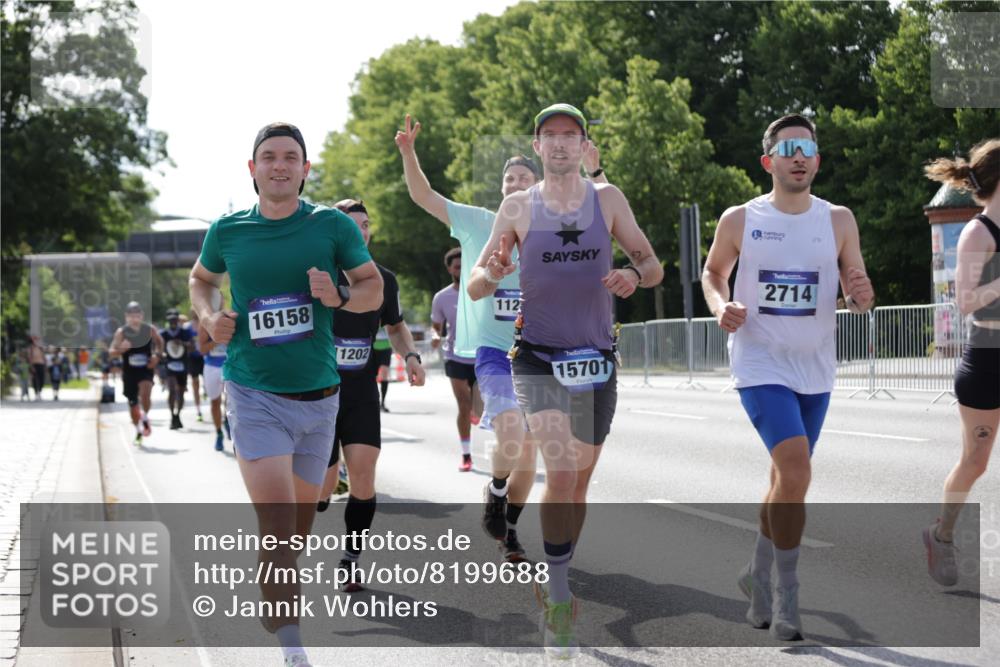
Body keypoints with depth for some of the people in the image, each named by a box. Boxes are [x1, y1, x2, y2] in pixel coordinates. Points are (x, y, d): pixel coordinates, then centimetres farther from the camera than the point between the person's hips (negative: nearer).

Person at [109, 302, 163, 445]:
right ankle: (138, 431, 28)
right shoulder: (121, 332, -7)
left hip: (145, 370, -1)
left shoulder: (150, 330, -4)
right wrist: (120, 349, -29)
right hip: (129, 372, 1)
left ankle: (145, 418, -1)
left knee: (145, 393, -28)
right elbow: (111, 352, -7)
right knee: (133, 404, 7)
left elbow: (159, 342, 16)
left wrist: (157, 355, -2)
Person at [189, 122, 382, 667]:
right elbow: (201, 278, 21)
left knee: (302, 516, 16)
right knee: (276, 520, -16)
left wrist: (339, 298, -17)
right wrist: (209, 317, 0)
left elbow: (374, 288, 5)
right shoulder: (227, 231, 1)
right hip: (254, 396, -2)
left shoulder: (332, 225, -2)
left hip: (318, 397, 2)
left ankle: (279, 596, 45)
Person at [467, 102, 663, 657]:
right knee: (561, 472, -20)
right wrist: (490, 274, -23)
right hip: (537, 357, -2)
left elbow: (652, 267, 5)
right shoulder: (517, 207, -1)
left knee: (579, 480, 11)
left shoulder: (607, 199, 2)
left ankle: (555, 587, 31)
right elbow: (475, 287, 1)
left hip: (596, 360, 3)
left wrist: (633, 276, -18)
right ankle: (558, 598, -10)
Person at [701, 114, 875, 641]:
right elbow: (713, 271, 12)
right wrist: (720, 305, -9)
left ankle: (757, 576, 38)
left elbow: (857, 295, 4)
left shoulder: (838, 221, 0)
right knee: (796, 473, -20)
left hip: (815, 371, 4)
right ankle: (787, 596, -8)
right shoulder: (739, 220, -4)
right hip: (760, 365, -4)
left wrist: (861, 295, -20)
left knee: (785, 479, 16)